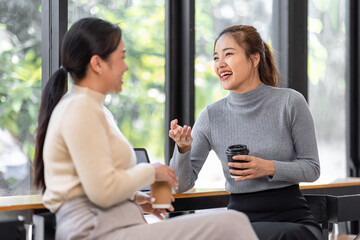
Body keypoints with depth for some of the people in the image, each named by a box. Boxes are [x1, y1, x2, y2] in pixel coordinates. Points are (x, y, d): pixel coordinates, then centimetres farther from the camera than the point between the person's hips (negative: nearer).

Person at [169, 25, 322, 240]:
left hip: (292, 217, -1)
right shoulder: (212, 116, 4)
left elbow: (312, 168, 1)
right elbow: (182, 185, 2)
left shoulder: (290, 102, -2)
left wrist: (269, 168, -16)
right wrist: (183, 149, -18)